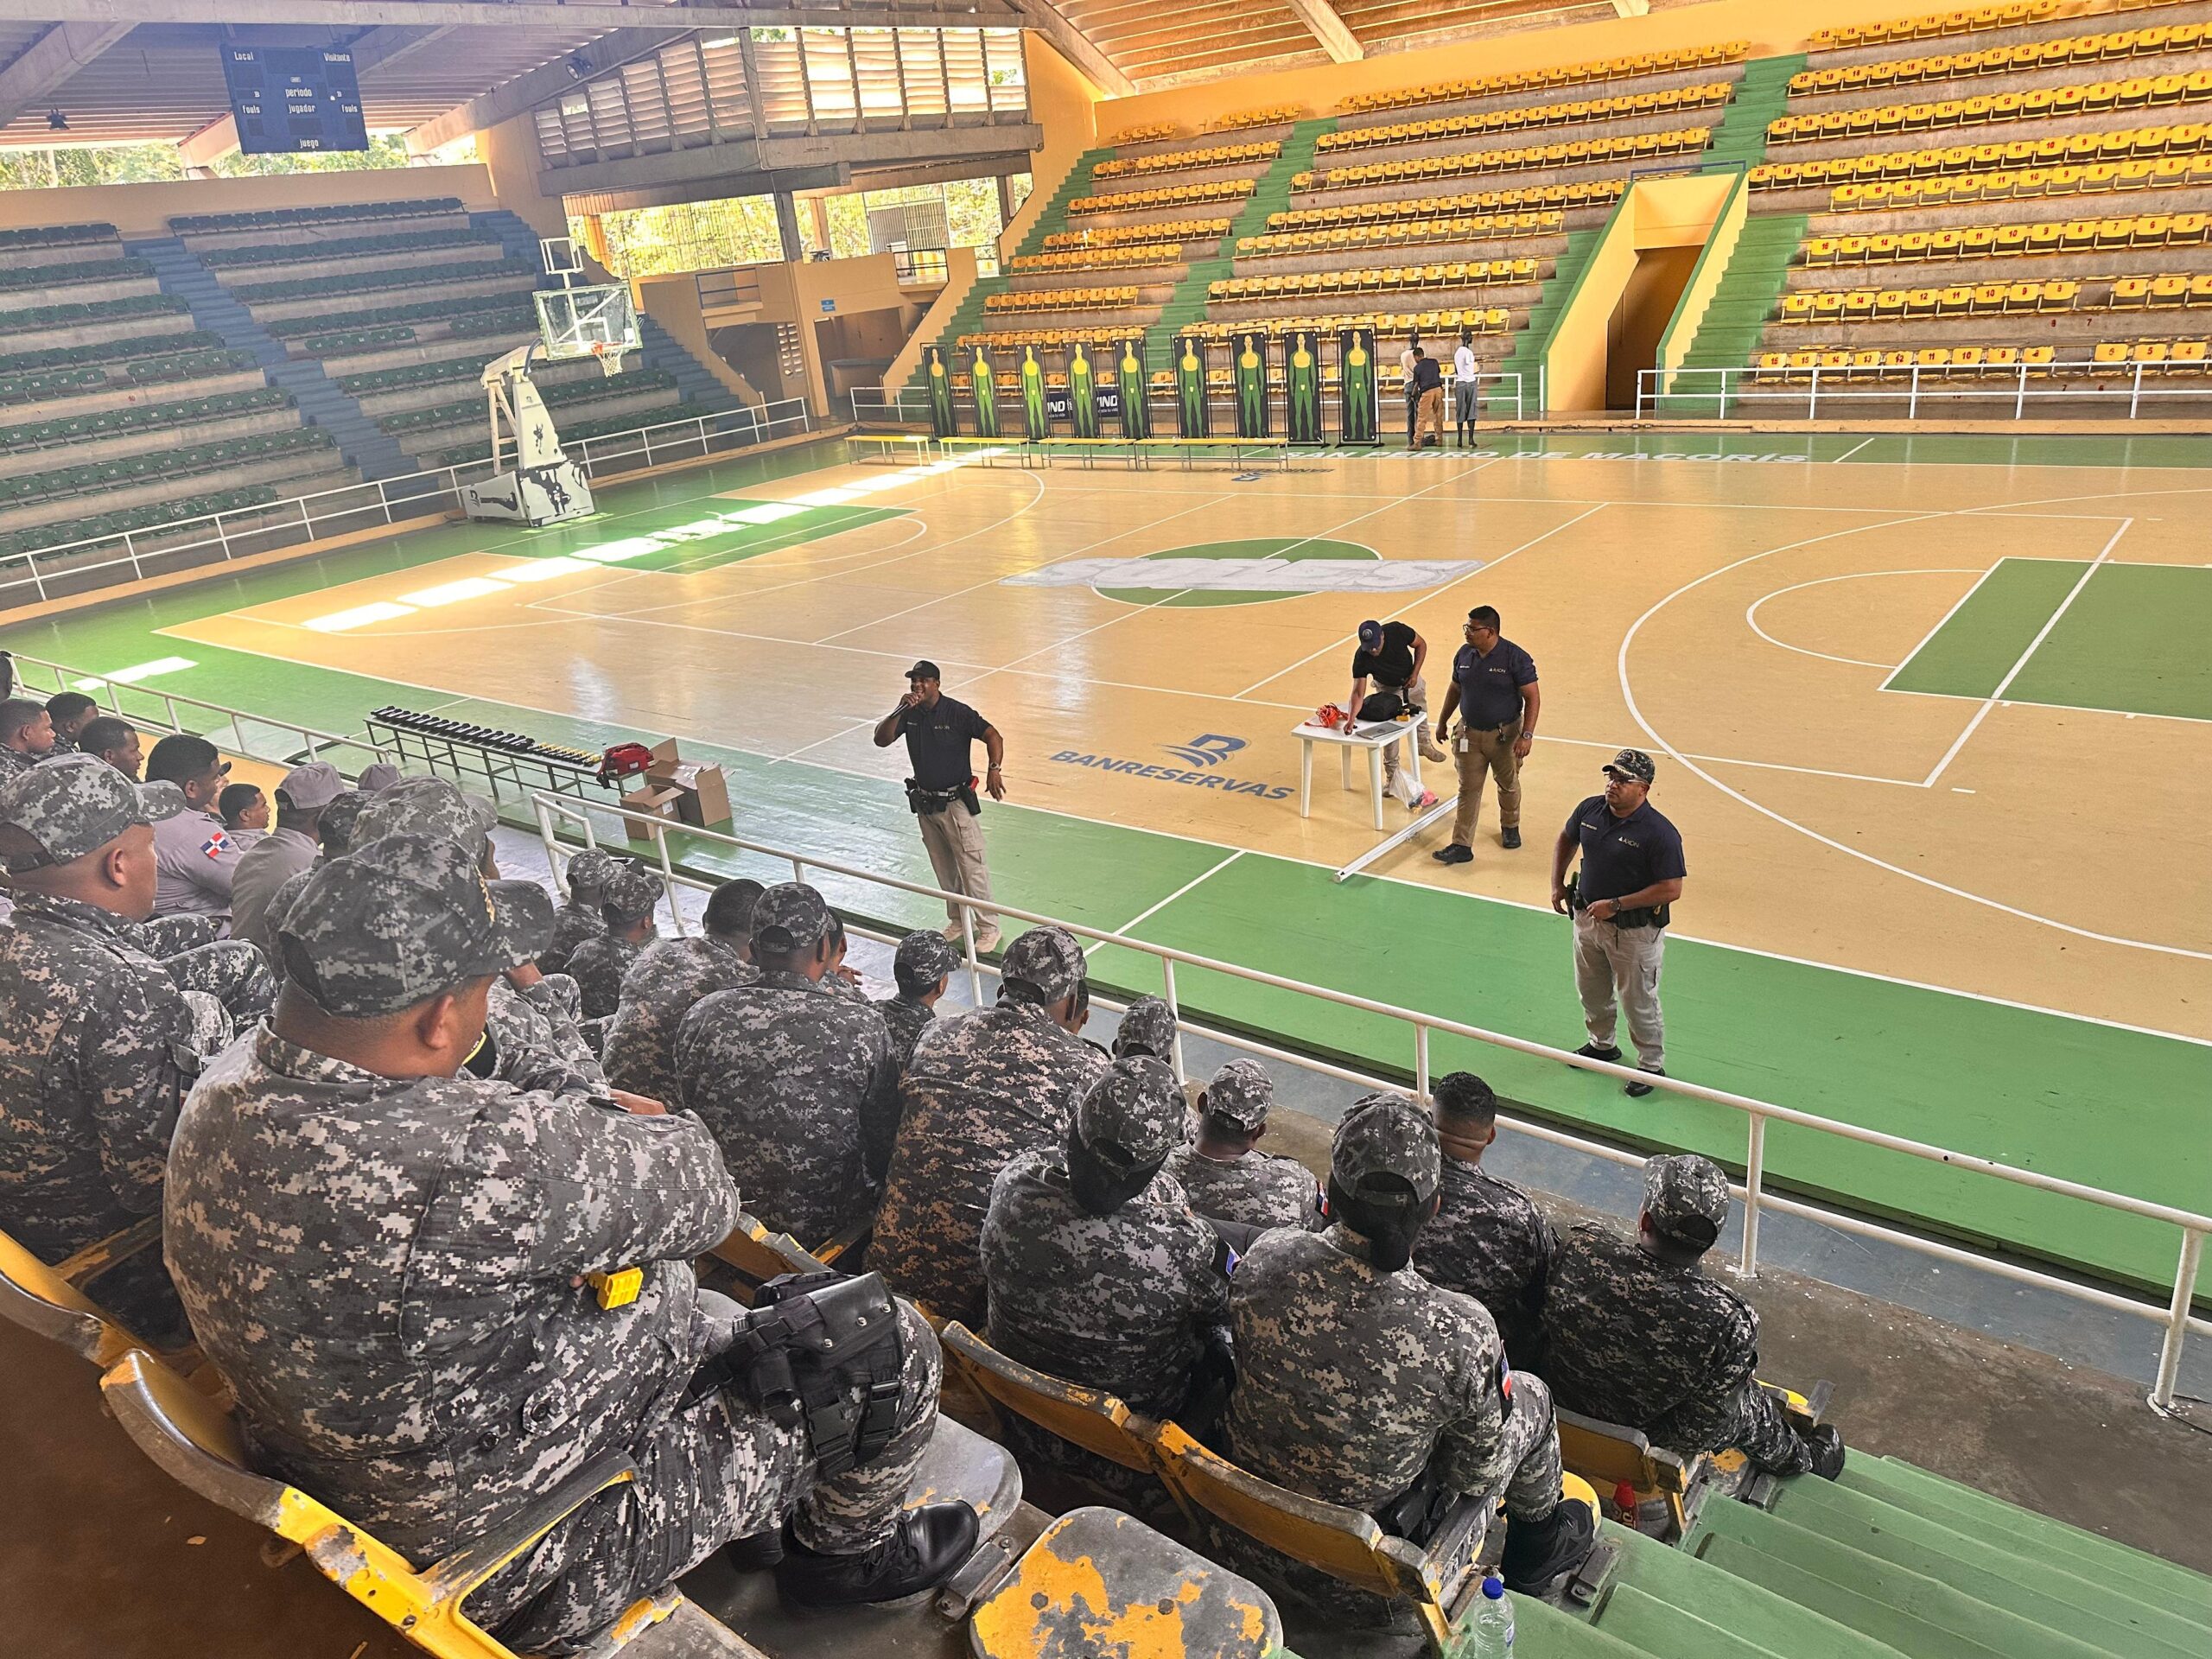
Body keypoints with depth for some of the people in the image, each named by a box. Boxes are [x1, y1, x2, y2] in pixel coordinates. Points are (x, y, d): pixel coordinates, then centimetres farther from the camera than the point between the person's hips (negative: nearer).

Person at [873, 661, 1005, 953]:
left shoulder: (957, 713, -15)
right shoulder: (909, 714, 0)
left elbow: (993, 736, -19)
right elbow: (881, 740, -6)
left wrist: (995, 770, -34)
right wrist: (899, 711, -20)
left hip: (956, 803, -6)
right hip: (924, 803, 6)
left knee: (971, 867, -4)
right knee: (944, 868, 18)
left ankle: (989, 928, 7)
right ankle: (958, 920, 33)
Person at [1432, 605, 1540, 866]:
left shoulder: (1515, 658, -17)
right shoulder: (1464, 654, -1)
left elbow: (1533, 698, -15)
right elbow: (1455, 689, 14)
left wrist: (1527, 735, -22)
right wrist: (1442, 722, 19)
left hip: (1505, 735, -3)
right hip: (1469, 733, 3)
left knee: (1508, 785, 17)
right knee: (1468, 790, 4)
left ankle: (1510, 827, 42)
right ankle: (1461, 846, 7)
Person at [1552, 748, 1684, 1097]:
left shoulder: (1660, 833, -24)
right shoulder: (1590, 809, -6)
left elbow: (1671, 889, -24)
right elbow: (1566, 840, 14)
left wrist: (1615, 905, -24)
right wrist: (1557, 884, 4)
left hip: (1635, 931, -6)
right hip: (1588, 919, 6)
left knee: (1638, 1002, 9)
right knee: (1591, 991, 25)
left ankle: (1652, 1065, 30)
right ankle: (1602, 1043, 49)